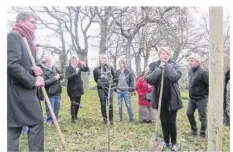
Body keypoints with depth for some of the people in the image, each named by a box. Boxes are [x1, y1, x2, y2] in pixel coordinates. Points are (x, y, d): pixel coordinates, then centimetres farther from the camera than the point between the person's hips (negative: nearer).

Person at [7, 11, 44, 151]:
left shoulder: (27, 40, 21)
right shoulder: (13, 36, -9)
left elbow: (28, 65, 25)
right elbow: (12, 65, -22)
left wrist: (38, 71, 1)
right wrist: (33, 81, -15)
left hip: (27, 91, 9)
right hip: (19, 90, -9)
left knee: (14, 127, 10)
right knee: (37, 122, -5)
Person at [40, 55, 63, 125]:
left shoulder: (54, 68, 7)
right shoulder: (42, 71, -14)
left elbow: (62, 76, 16)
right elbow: (44, 82, -25)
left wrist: (59, 76, -7)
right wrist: (54, 79, -23)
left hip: (57, 92, 7)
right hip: (50, 93, -7)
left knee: (57, 107, 18)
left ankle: (56, 120, 34)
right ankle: (49, 122, 19)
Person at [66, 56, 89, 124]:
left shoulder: (79, 67, 5)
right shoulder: (68, 68, -9)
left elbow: (87, 69, -1)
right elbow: (68, 77, -21)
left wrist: (84, 64, -21)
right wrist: (75, 73, -35)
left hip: (79, 88, 5)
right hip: (72, 88, -5)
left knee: (78, 103, 14)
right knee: (73, 103, -5)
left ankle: (76, 115, 31)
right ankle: (73, 118, 3)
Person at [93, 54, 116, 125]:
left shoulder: (110, 67, 4)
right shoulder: (96, 69, 1)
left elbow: (114, 76, 13)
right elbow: (96, 79, 13)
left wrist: (112, 83, 9)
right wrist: (100, 83, 10)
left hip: (110, 88, 0)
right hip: (101, 88, 0)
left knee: (110, 103, -4)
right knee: (103, 104, 5)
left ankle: (111, 119, 7)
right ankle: (104, 119, 18)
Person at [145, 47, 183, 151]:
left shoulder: (174, 65, -1)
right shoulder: (153, 65, 0)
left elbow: (176, 77, -19)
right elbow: (149, 79, -14)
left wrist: (167, 66, -17)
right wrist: (159, 68, -19)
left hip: (172, 98, -1)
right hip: (160, 98, 2)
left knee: (172, 122, 4)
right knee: (163, 121, 13)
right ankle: (166, 142, 28)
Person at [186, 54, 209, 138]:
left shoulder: (203, 72, -20)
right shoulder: (190, 71, 4)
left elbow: (209, 84, -18)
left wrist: (206, 94, -7)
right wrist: (191, 94, 14)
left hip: (201, 99, -7)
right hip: (191, 98, 8)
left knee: (202, 117, 4)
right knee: (189, 113, 12)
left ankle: (202, 133, 20)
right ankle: (194, 129, 31)